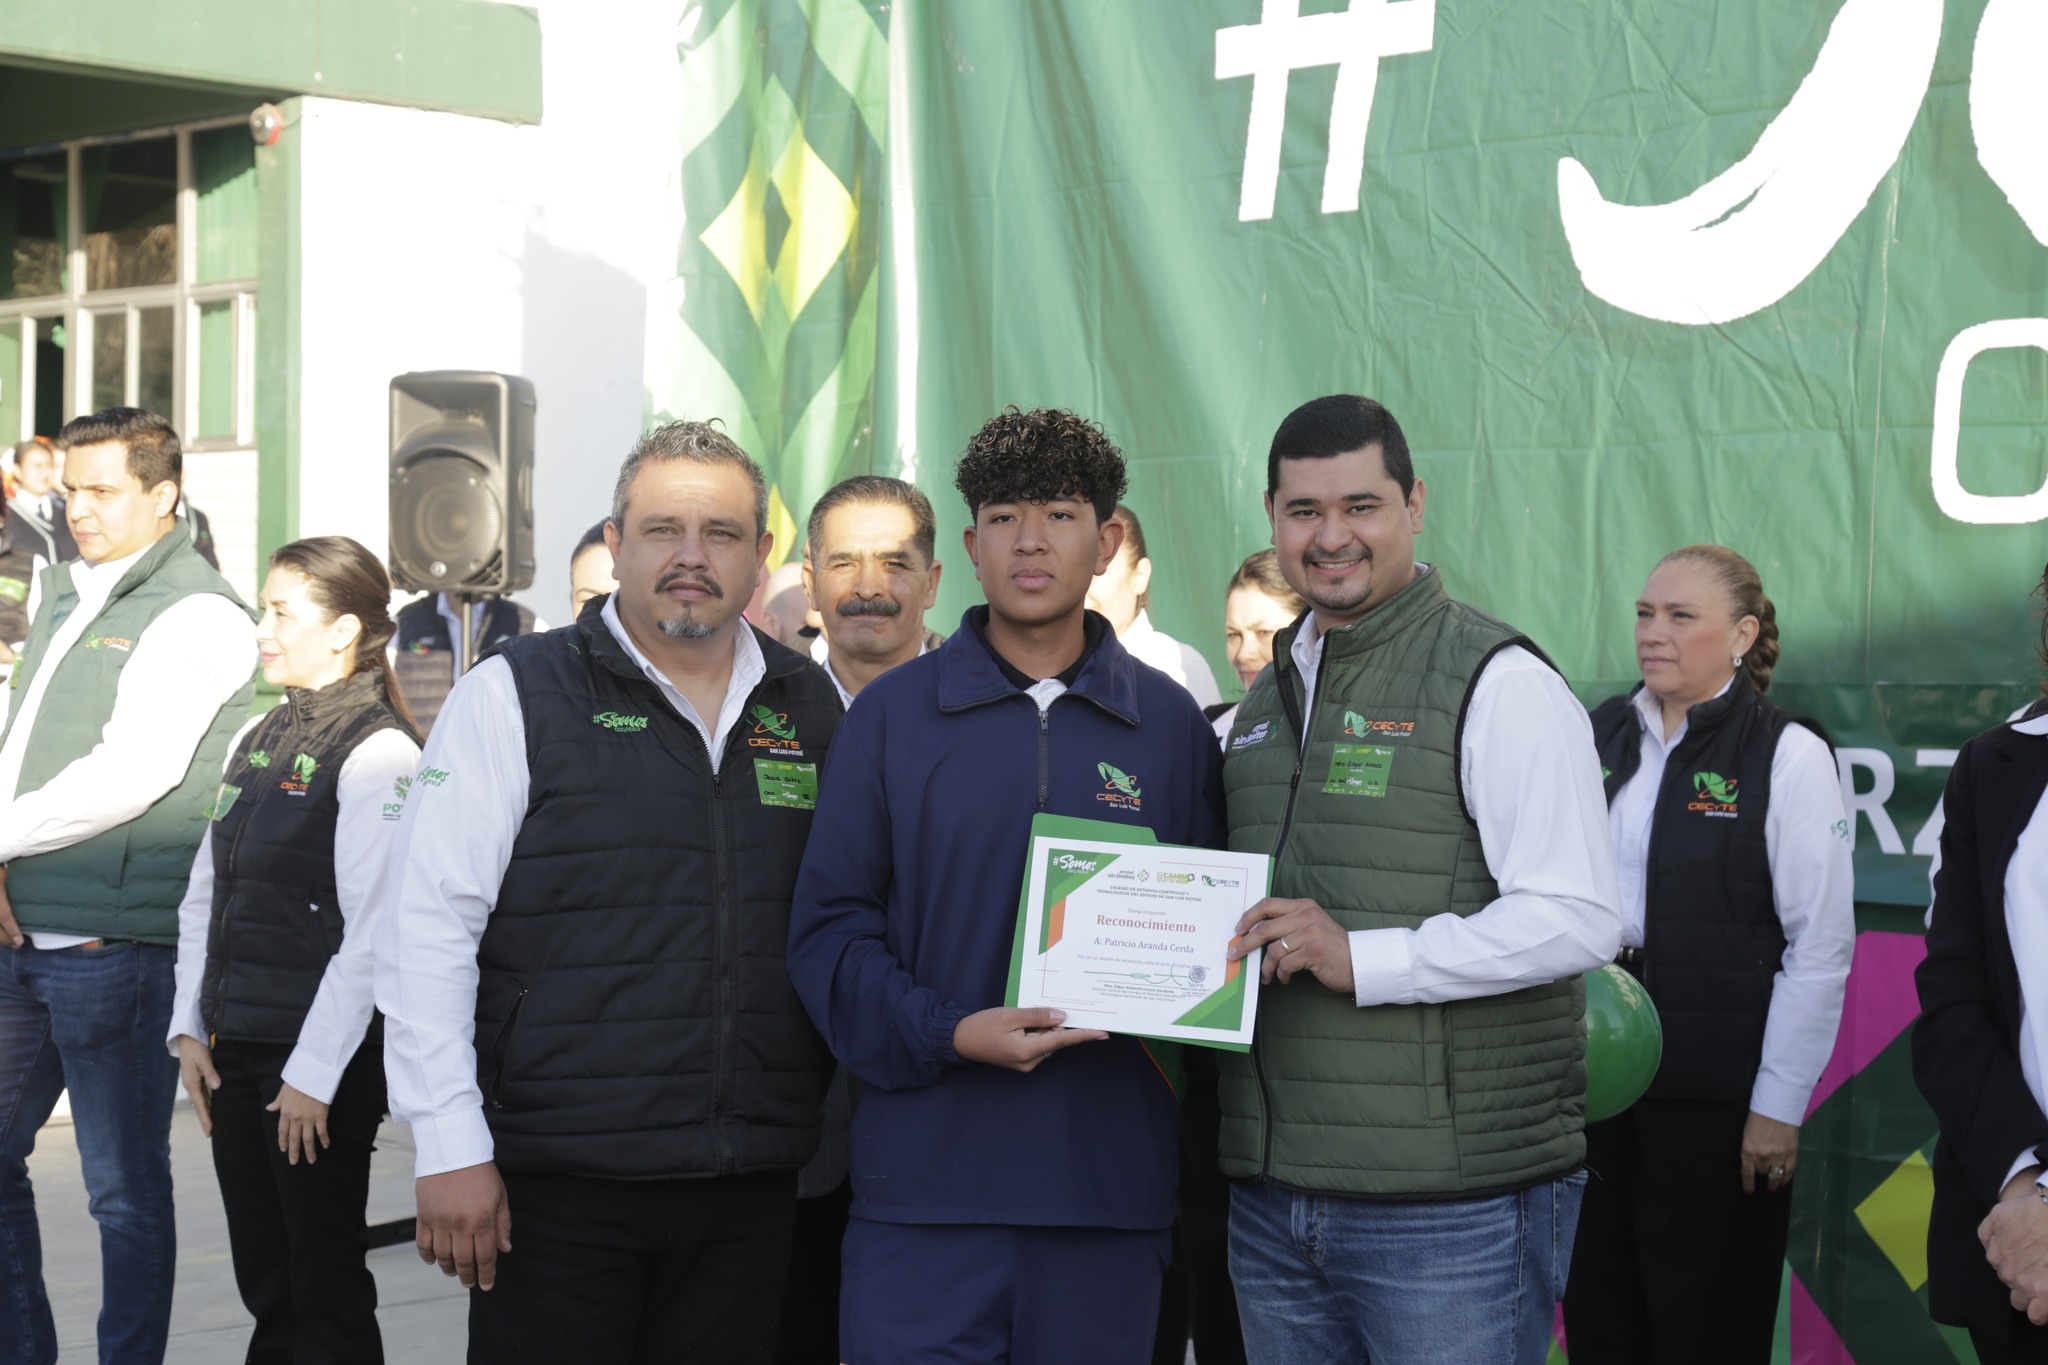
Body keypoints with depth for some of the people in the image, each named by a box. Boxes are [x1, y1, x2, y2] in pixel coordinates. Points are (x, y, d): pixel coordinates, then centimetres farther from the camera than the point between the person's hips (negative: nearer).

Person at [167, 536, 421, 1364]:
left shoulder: (377, 752, -11)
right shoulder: (258, 741, 13)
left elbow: (372, 933, -15)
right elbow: (205, 895, 17)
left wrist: (314, 1074, -16)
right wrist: (190, 1027, 9)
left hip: (322, 1060, -7)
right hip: (235, 1050, 7)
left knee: (326, 1293, 0)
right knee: (263, 1283, 11)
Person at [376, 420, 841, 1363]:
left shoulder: (808, 708, 10)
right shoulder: (516, 693, -3)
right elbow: (427, 927, -7)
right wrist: (451, 1146, -12)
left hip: (751, 1185, 4)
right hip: (557, 1183, -4)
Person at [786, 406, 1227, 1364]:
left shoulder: (1170, 724, 9)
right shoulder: (892, 713, 4)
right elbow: (829, 927, 1)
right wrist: (949, 1034, -14)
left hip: (1111, 1187, 2)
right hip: (925, 1185, -2)